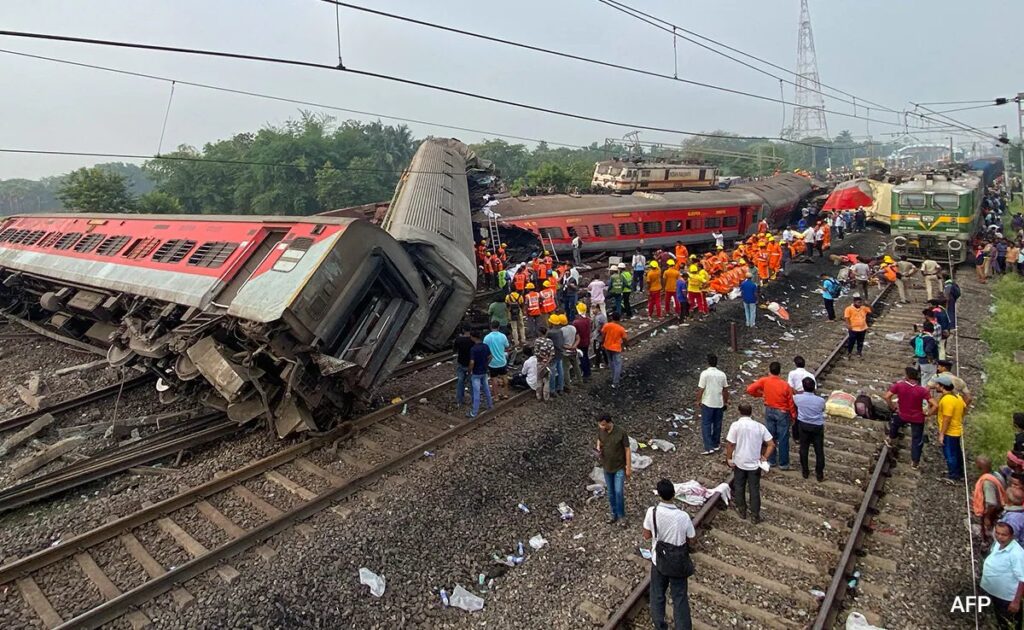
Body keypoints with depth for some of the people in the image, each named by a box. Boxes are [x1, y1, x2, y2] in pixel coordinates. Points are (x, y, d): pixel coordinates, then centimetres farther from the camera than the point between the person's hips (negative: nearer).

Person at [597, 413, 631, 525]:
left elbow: (627, 450, -15)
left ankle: (621, 515, 18)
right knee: (610, 492, 15)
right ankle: (614, 514, 33)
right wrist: (598, 448, -11)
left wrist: (628, 468, -12)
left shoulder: (621, 432, -25)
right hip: (607, 466, 4)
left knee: (619, 492, -4)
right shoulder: (600, 430, -12)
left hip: (620, 467, -4)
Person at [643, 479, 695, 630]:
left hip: (658, 561, 1)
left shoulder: (652, 512, -21)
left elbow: (647, 536, -8)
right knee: (680, 598, 18)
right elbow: (691, 541, -9)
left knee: (657, 596, 21)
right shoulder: (683, 516, -25)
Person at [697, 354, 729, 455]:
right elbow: (725, 390, 5)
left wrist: (698, 400, 1)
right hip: (719, 403, 4)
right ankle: (716, 444, 27)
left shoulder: (705, 373, -14)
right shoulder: (722, 374, -1)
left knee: (706, 425, 1)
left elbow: (701, 389, -13)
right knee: (717, 424, 16)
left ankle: (709, 447, -4)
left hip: (707, 403, -4)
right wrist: (726, 401, 18)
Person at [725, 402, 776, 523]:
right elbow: (771, 445, -6)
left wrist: (729, 459, -3)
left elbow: (730, 444, -15)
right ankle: (755, 516, 17)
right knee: (754, 489, 11)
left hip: (739, 462, -2)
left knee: (739, 487, 17)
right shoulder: (759, 426, -5)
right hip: (755, 463, 2)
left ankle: (742, 511, 28)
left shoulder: (736, 425, -13)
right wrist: (765, 457, 3)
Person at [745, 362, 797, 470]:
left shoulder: (764, 381, -14)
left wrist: (760, 394, 3)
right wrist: (793, 415, 5)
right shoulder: (785, 385, -18)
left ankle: (771, 460, 23)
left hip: (769, 411, 2)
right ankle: (783, 463, 17)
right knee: (783, 438, 8)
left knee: (770, 436, 14)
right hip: (782, 413, -2)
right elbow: (790, 402, -9)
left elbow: (749, 389, -16)